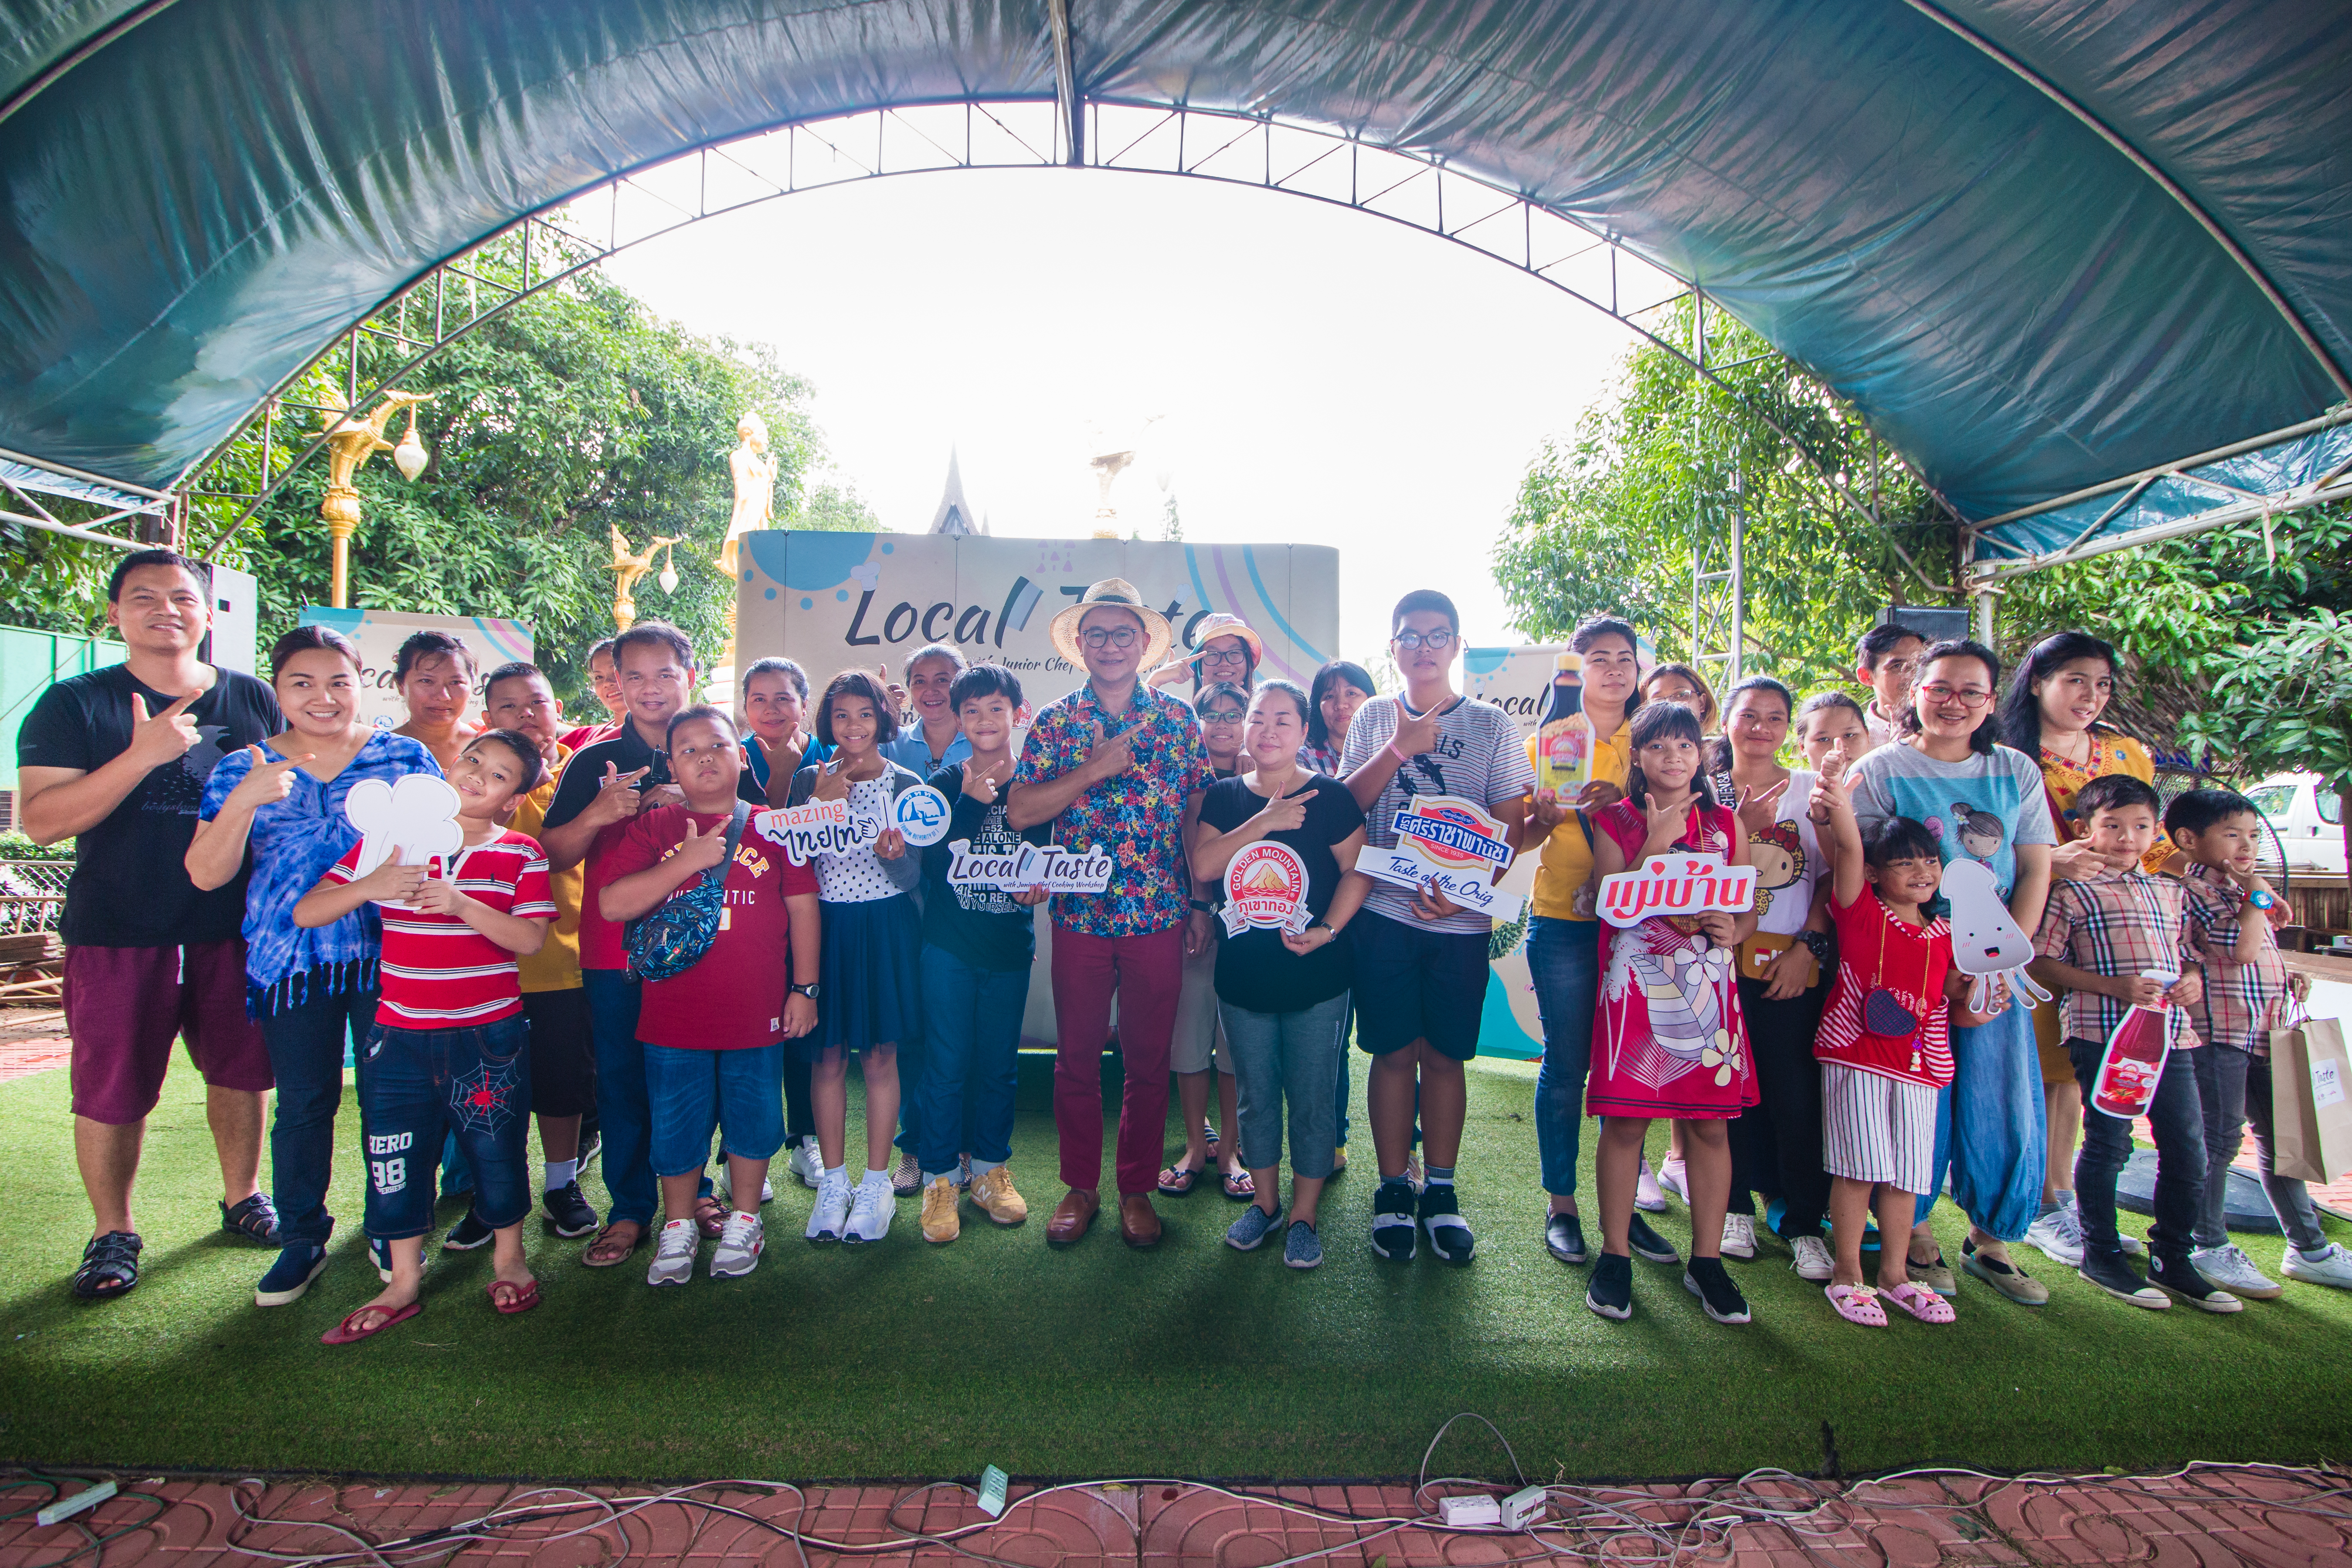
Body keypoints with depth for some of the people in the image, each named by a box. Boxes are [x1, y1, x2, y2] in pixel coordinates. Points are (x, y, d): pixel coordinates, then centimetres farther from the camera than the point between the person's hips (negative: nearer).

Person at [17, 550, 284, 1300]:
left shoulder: (254, 701, 7)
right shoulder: (74, 705, 0)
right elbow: (40, 819, -12)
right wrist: (142, 755, -22)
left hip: (236, 929, 2)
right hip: (118, 936, -2)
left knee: (240, 1070, 13)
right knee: (111, 1091, 4)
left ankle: (242, 1198, 32)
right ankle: (113, 1234, 22)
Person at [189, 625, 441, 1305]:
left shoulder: (406, 756, 3)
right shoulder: (242, 770, 6)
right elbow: (206, 874, -2)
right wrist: (245, 800, -16)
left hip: (390, 956, -1)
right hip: (291, 961, 1)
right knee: (304, 1104, 8)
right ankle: (302, 1238, 25)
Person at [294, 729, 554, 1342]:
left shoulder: (521, 854, -1)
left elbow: (530, 939, -11)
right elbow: (305, 913, -1)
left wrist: (462, 904, -25)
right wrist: (369, 887, -19)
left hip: (490, 1036, -2)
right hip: (400, 1036, 2)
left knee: (497, 1149, 9)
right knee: (394, 1155, 8)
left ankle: (509, 1260, 31)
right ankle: (404, 1282, 26)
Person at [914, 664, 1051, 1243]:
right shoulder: (945, 783, -1)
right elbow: (934, 864, -13)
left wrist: (1040, 885, -14)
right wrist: (969, 802, -21)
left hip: (1010, 946, 2)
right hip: (949, 946, -1)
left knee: (999, 1063, 11)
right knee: (946, 1063, 1)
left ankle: (990, 1169, 26)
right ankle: (940, 1179, 14)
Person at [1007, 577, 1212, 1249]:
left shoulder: (1178, 719, 4)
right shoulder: (1055, 721, 3)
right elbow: (1019, 811, -7)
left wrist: (1202, 902, 1)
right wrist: (1095, 769, -16)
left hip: (1159, 916, 0)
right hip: (1080, 915, 0)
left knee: (1148, 1059, 8)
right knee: (1077, 1056, 8)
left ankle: (1138, 1189, 24)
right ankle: (1079, 1187, 25)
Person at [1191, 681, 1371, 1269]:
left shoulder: (1329, 796, -4)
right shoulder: (1224, 796, 4)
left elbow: (1358, 871, -6)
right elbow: (1203, 865, -10)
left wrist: (1327, 929, -19)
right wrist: (1264, 822, -19)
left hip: (1316, 977, -3)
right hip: (1243, 976, 3)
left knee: (1310, 1097, 5)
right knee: (1256, 1095, 14)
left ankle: (1305, 1214, 21)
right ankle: (1264, 1200, 32)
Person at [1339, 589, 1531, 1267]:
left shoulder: (1493, 726, 4)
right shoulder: (1374, 718, 9)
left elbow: (1510, 829, 2)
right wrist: (1399, 749, -10)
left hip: (1461, 921, 0)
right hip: (1385, 913, 0)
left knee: (1445, 1056, 6)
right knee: (1395, 1053, 3)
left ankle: (1439, 1192, 20)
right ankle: (1394, 1191, 17)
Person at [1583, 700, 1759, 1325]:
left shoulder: (1725, 823, 11)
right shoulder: (1616, 822, 4)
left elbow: (1749, 910, 13)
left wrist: (1731, 930, -9)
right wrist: (1656, 841, -12)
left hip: (1709, 985, 3)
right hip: (1637, 984, -2)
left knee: (1710, 1125, 4)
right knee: (1624, 1121, -2)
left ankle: (1706, 1261, 17)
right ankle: (1615, 1256, 11)